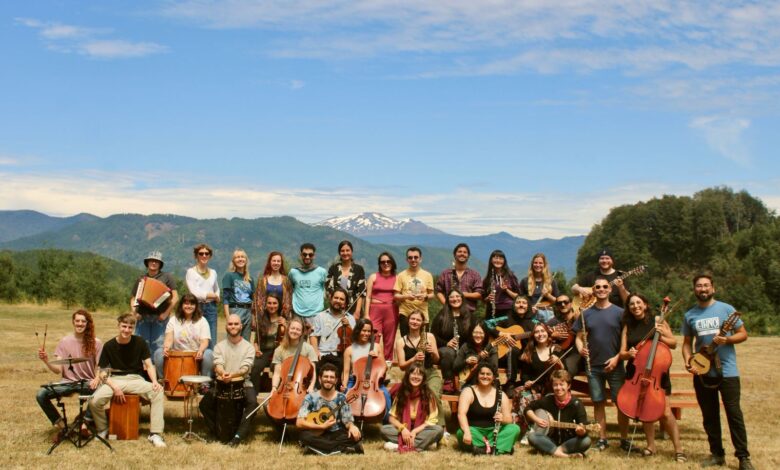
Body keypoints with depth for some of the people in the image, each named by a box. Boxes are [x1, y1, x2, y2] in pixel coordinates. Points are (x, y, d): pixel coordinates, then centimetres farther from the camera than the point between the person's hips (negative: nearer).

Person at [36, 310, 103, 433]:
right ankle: (59, 422, -1)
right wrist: (46, 361, -20)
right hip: (67, 382, 1)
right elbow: (58, 370, -1)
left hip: (87, 383, -1)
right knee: (41, 394, -22)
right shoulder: (64, 342, 3)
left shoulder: (96, 343, 1)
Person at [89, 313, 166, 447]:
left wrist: (154, 381, -21)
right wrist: (114, 387, -17)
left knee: (158, 392, -29)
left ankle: (155, 434, -21)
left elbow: (149, 365, -1)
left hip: (136, 380, 0)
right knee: (94, 401, -27)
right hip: (115, 380, 0)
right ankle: (102, 430, 6)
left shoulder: (140, 342, -1)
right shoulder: (109, 346, -2)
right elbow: (102, 372, 0)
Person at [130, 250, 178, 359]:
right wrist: (134, 313, 2)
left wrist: (166, 313, -8)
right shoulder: (141, 279, 16)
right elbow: (133, 298, 19)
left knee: (158, 345, -6)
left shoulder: (166, 277, 7)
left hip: (159, 317, -3)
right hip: (142, 317, 3)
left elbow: (175, 298, 0)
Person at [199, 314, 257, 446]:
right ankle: (218, 431, -3)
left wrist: (232, 375, -32)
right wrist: (222, 373, -33)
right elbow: (218, 364, -7)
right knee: (204, 404, -22)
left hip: (243, 383, -2)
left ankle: (239, 436, -25)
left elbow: (245, 368, -10)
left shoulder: (248, 347, 4)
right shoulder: (219, 346, 10)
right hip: (221, 384, 2)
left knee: (252, 402, -31)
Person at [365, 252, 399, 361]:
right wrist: (366, 314, -2)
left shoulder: (396, 278, 8)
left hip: (391, 311, 1)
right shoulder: (373, 277, 9)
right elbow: (368, 297, 6)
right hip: (375, 310, 0)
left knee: (389, 340, 1)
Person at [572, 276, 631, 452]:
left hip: (615, 365, -2)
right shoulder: (586, 314, 6)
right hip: (594, 366, 2)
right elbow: (579, 337, 9)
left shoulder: (619, 312, -1)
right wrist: (580, 348, -12)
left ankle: (624, 439, 9)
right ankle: (602, 438, 16)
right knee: (598, 402, 7)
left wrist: (617, 358, -12)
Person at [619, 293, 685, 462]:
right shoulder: (628, 327, 7)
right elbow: (622, 353, 5)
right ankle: (651, 445, 21)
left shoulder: (657, 321, -1)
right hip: (636, 373, 3)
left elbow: (674, 344, 1)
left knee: (665, 412, -9)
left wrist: (661, 336, -17)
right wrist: (628, 353, -17)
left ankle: (678, 449, 0)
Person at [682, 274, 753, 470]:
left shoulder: (726, 309, -1)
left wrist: (726, 339, -17)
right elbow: (687, 342, 13)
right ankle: (717, 454, 19)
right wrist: (688, 360, -5)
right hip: (702, 372, 4)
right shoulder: (689, 315, 8)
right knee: (709, 415, 9)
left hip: (727, 371, -4)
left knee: (734, 413, -6)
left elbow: (743, 334, 1)